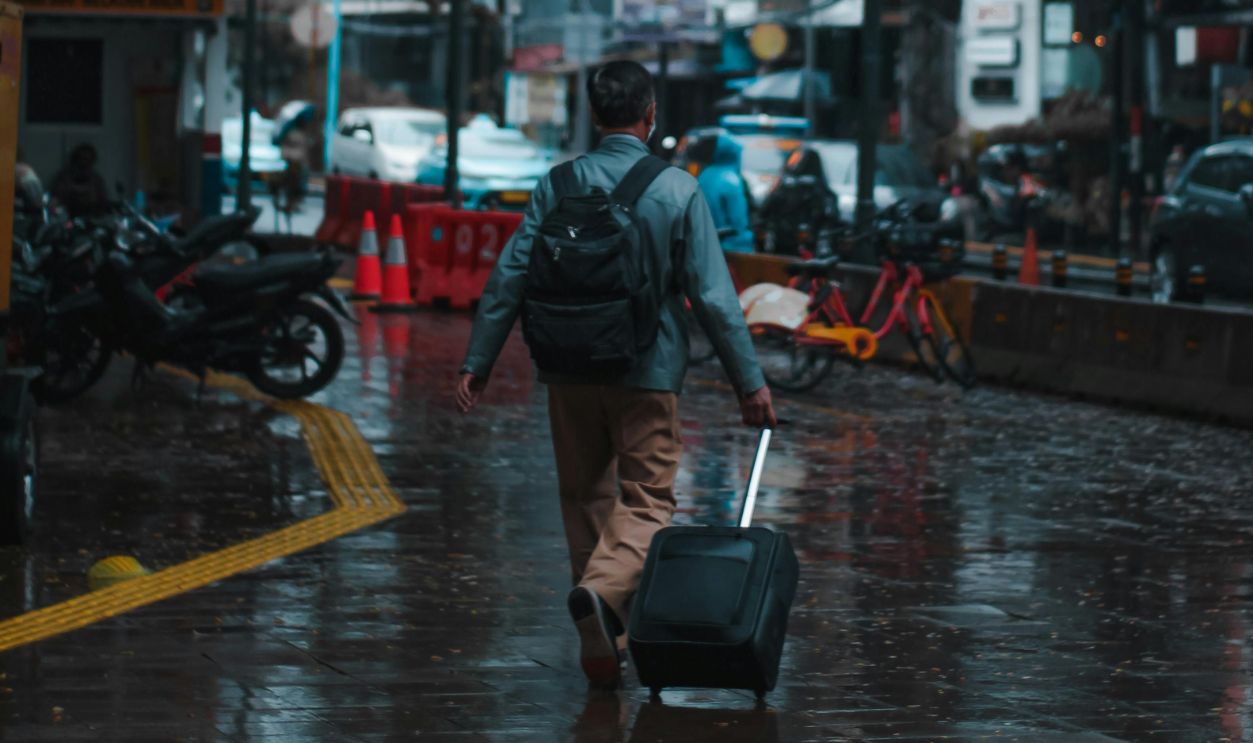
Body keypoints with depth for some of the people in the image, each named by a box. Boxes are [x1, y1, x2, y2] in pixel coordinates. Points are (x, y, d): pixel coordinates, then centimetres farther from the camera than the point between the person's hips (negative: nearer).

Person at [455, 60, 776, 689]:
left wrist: (477, 362, 5)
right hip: (647, 373, -3)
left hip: (570, 371, 3)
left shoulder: (557, 186, -1)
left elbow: (510, 277, -1)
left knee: (585, 496, 15)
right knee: (647, 499, 2)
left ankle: (601, 648, 18)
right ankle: (605, 588, -27)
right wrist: (750, 382, -1)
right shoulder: (677, 191, -7)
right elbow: (713, 295, -7)